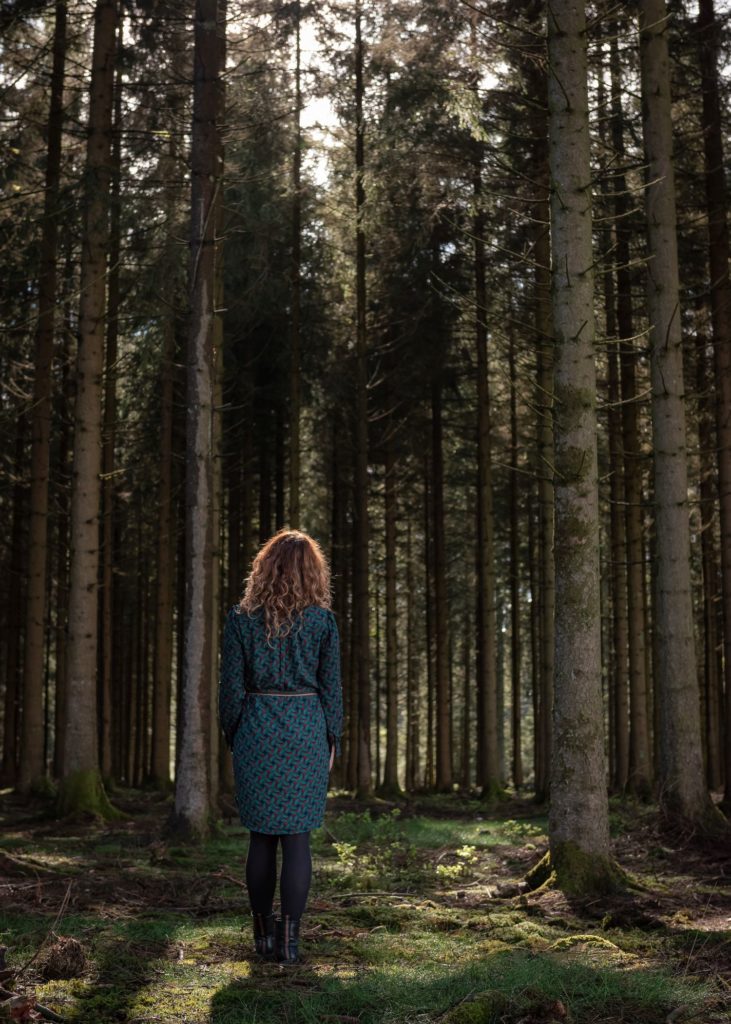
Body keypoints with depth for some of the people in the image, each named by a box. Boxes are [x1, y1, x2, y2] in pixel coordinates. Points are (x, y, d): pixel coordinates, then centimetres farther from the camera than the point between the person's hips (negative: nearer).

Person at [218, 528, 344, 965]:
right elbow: (331, 687, 1)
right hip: (307, 730, -1)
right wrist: (332, 741, 9)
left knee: (261, 835, 11)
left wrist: (233, 735, 11)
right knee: (297, 836, 1)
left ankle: (264, 933, 18)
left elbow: (231, 685, 0)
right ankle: (290, 937, -3)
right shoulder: (323, 620, -2)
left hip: (256, 730, 1)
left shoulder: (241, 618, 0)